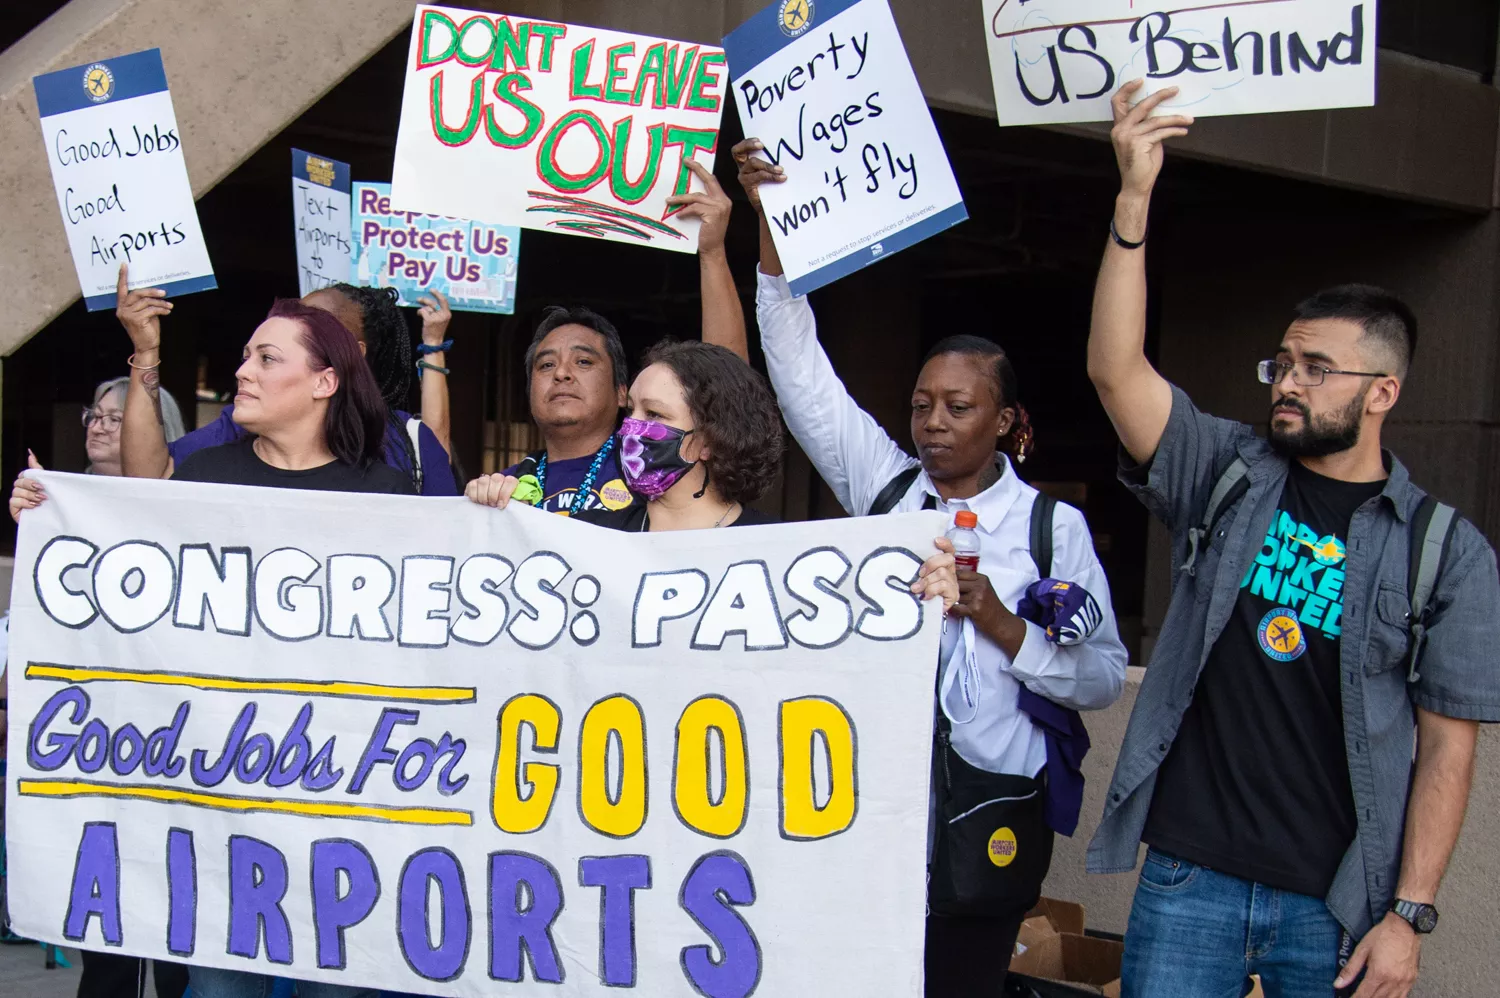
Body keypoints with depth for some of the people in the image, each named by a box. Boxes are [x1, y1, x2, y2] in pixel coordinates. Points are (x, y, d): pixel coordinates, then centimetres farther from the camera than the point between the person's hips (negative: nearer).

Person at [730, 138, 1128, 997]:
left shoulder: (1054, 526, 1)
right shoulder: (884, 488, 8)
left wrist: (996, 621, -15)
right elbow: (801, 368, 3)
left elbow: (1104, 678, -3)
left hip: (990, 812, -2)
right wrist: (771, 222, -4)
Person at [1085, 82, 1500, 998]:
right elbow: (1116, 370, -10)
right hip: (1187, 878, 2)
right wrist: (1134, 199, -18)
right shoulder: (1228, 474, 4)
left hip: (1337, 904, -1)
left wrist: (1410, 916, -7)